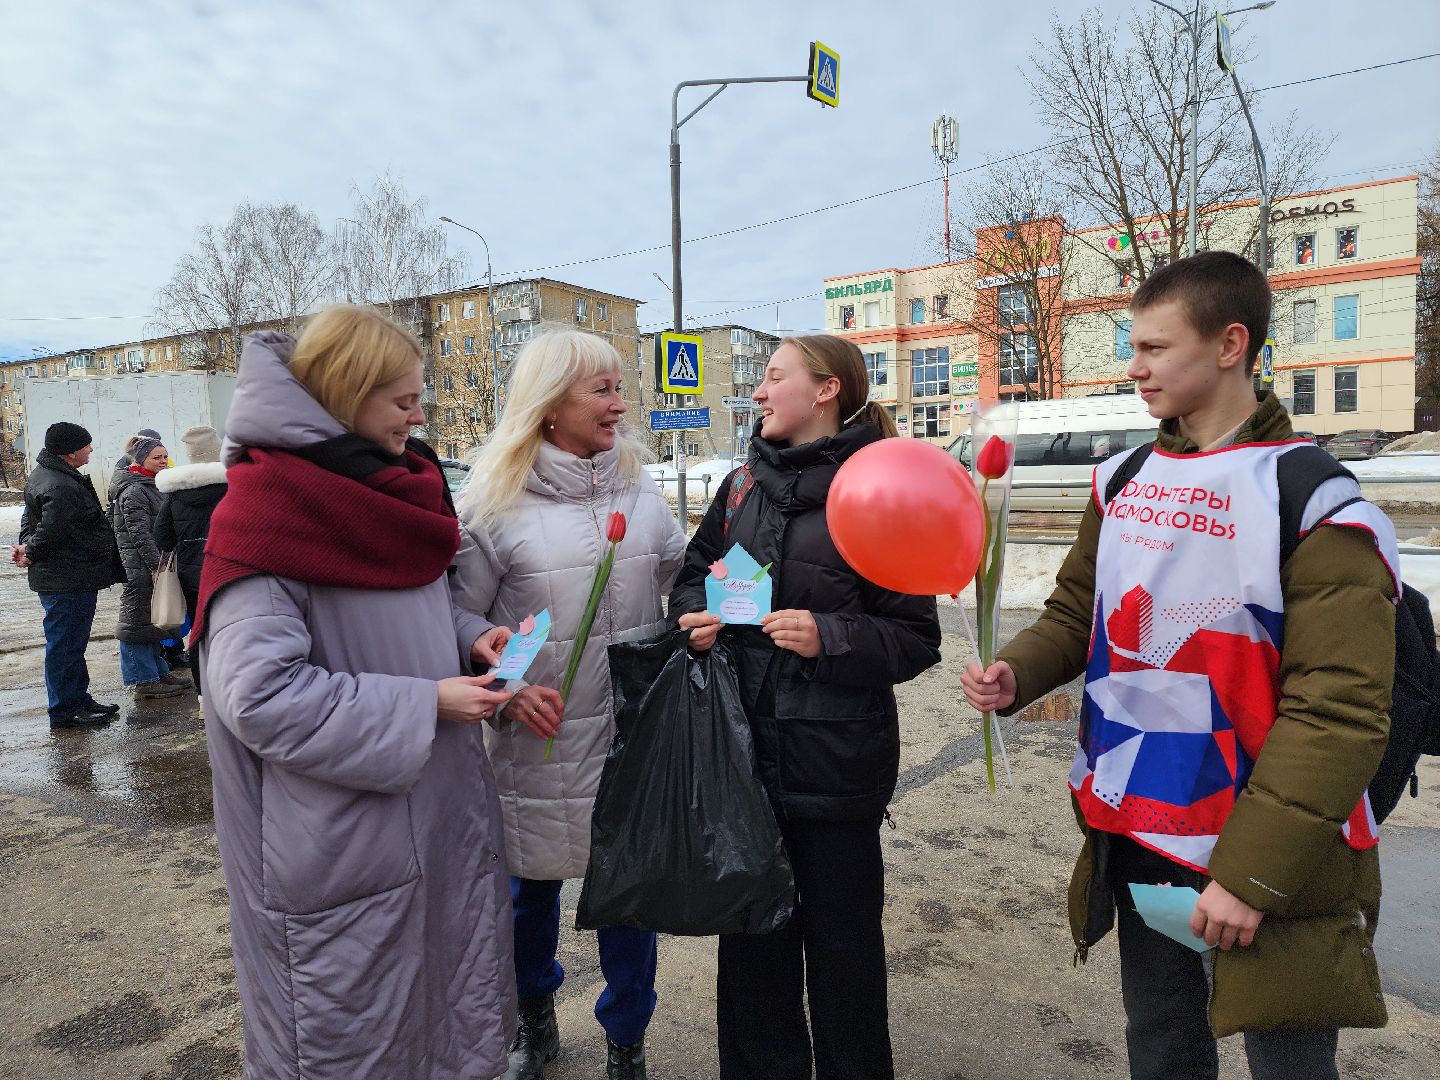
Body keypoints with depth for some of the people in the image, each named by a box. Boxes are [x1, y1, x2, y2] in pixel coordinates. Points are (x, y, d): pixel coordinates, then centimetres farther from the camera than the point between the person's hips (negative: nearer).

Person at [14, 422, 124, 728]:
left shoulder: (43, 474, 14)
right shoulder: (61, 488, -23)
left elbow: (31, 519, 19)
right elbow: (50, 530, -24)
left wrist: (27, 545, 3)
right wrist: (31, 553, -6)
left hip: (67, 579, 11)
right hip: (68, 581, -11)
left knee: (72, 643, 19)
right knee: (65, 644, -1)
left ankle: (78, 699, 30)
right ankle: (64, 711, 7)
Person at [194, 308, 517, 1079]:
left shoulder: (392, 485, 6)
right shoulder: (266, 510, -20)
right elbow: (258, 691, -25)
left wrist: (469, 635, -1)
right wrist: (423, 705, -22)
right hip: (343, 852, -8)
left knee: (455, 1007, 24)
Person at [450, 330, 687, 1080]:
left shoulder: (640, 490, 3)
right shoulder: (496, 504, -9)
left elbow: (685, 577, 13)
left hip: (635, 735, 3)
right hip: (540, 740, -2)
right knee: (533, 886, 18)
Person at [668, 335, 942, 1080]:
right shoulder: (744, 485, 8)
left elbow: (916, 639, -8)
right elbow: (695, 572, 18)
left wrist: (830, 638, -23)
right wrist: (695, 613, -3)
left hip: (835, 761, -5)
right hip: (744, 752, 5)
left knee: (841, 943, 12)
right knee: (752, 937, 19)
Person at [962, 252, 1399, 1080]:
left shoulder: (1315, 505, -16)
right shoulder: (1122, 482, 4)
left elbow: (1339, 714, -19)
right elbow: (1078, 612, 12)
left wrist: (1253, 874, -20)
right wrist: (1018, 674, -8)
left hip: (1266, 864, -5)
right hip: (1134, 834, 6)